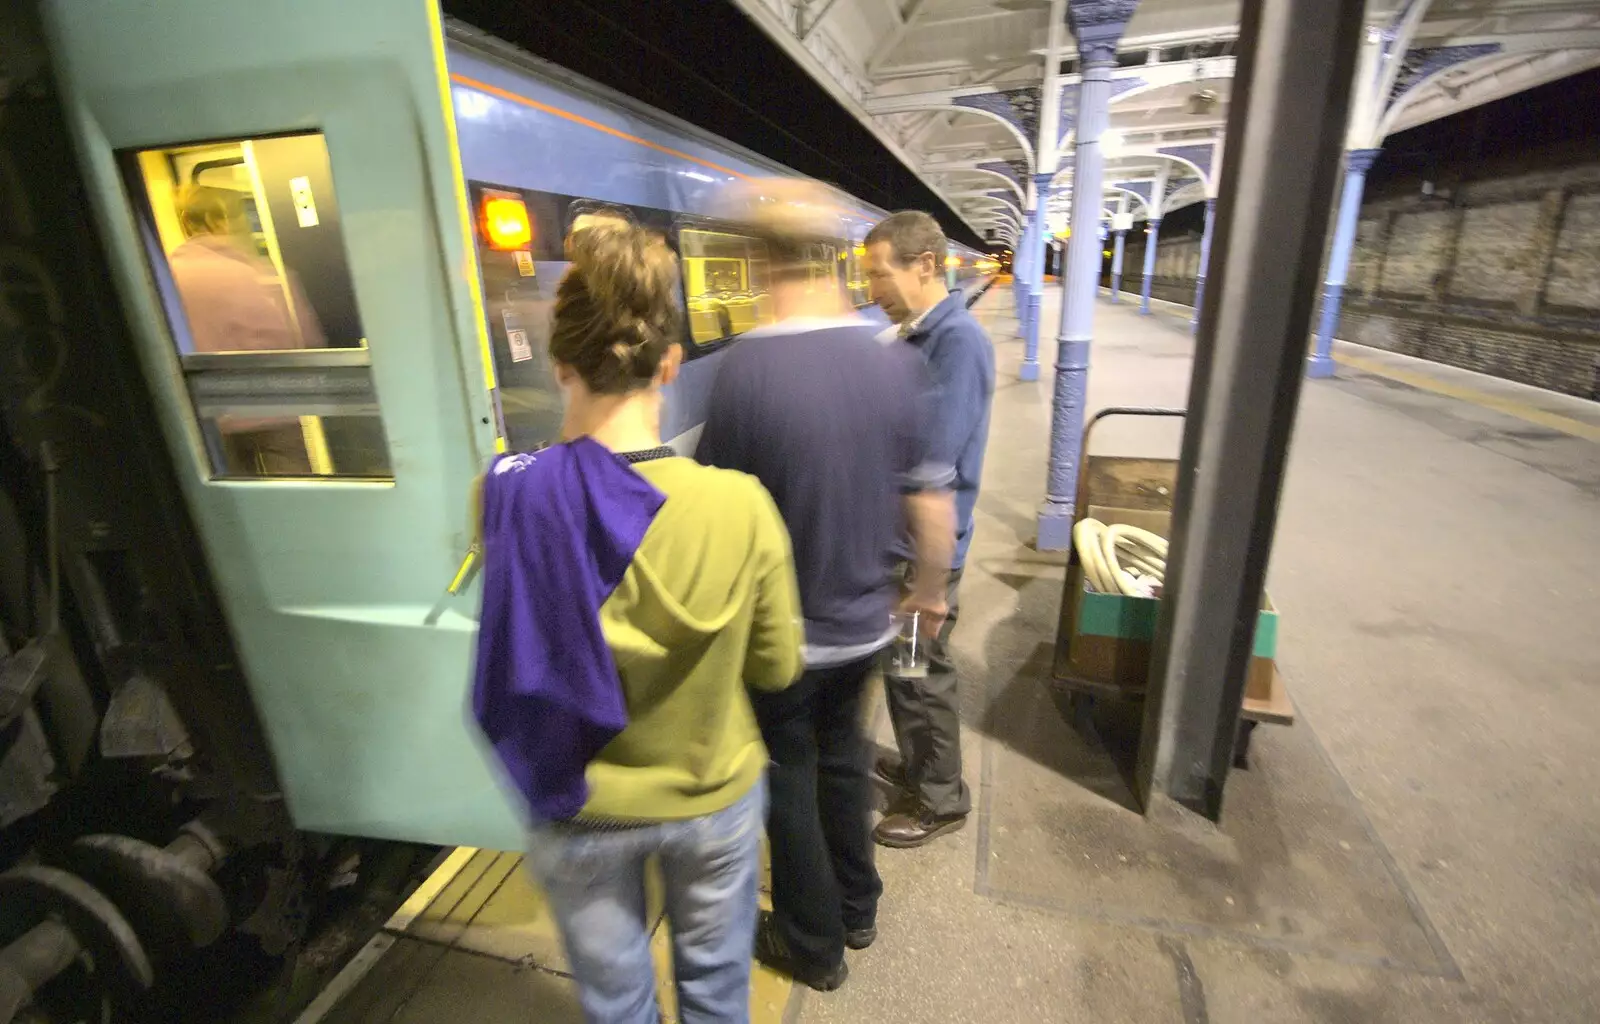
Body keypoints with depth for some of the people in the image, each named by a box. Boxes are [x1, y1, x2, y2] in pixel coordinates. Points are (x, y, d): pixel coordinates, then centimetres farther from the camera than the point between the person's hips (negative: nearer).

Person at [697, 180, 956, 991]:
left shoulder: (744, 371, -22)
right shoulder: (897, 365, -9)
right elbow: (931, 503, -2)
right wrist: (933, 587, 15)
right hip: (862, 621, 4)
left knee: (789, 780, 18)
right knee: (842, 758, 26)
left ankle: (813, 946, 41)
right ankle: (857, 910, 48)